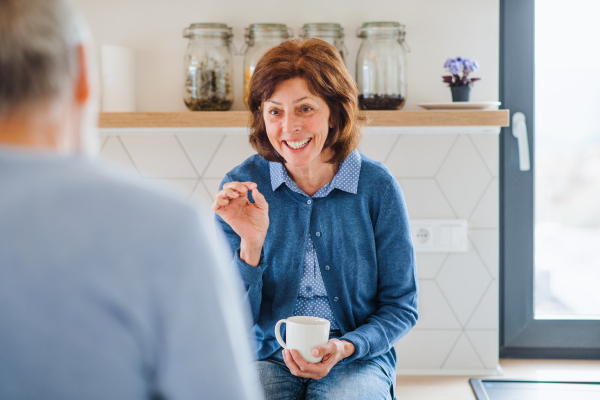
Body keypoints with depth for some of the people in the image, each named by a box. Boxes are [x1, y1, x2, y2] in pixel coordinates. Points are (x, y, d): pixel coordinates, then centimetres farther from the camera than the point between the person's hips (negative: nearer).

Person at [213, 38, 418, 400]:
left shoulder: (377, 187, -6)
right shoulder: (242, 187, -4)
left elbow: (401, 306, 2)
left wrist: (345, 347, -16)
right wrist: (250, 246, -21)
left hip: (357, 359, 0)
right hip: (269, 359, 1)